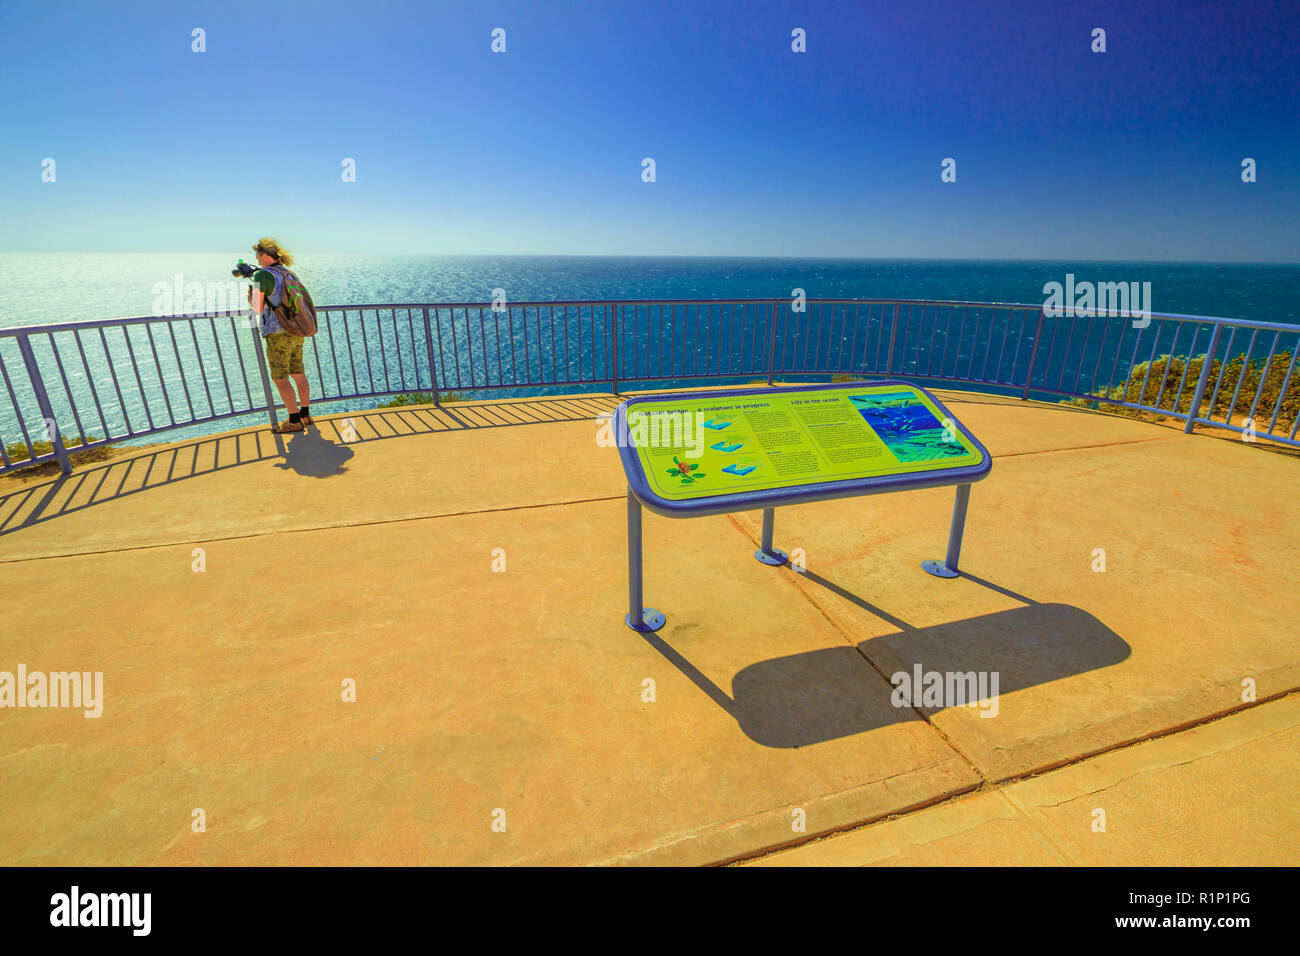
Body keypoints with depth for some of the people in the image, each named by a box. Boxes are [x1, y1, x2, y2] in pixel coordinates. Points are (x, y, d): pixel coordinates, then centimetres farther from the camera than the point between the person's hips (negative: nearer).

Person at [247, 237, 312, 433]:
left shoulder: (262, 275, -11)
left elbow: (258, 308, -14)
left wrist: (250, 299, 7)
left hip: (278, 334, -8)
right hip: (297, 332, 8)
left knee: (280, 378, -2)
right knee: (298, 373, 14)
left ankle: (294, 421, -2)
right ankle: (305, 414, 20)